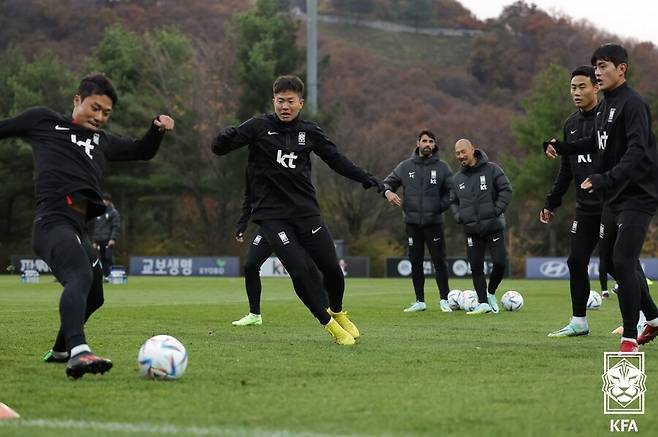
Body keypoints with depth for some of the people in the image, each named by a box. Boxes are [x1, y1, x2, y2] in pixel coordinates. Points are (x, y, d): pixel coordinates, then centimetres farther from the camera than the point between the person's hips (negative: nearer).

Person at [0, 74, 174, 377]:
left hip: (77, 227, 9)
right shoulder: (43, 121, 14)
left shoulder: (101, 141, 29)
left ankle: (60, 351, 45)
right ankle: (78, 352, -55)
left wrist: (158, 130, 20)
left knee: (93, 296, 22)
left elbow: (143, 151, 39)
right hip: (54, 219, -9)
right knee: (81, 276, -34)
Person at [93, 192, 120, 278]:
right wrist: (95, 241, 17)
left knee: (109, 258, -12)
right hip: (99, 241, 6)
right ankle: (105, 275, 6)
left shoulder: (113, 212, 2)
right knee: (102, 259, 3)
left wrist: (113, 239, -18)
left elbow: (116, 227, -7)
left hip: (108, 241, -6)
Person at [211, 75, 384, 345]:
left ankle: (337, 312, 30)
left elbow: (336, 160, 18)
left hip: (305, 211, 3)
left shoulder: (309, 132, 6)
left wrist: (366, 178, 12)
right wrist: (226, 138, -28)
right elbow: (219, 149, -6)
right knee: (300, 269, -15)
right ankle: (329, 324, 3)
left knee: (331, 266, -1)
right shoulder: (259, 127, -3)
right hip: (271, 215, -3)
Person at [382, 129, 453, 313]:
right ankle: (420, 301, 13)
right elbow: (388, 182, 11)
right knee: (416, 262, 6)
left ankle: (444, 300, 3)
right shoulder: (405, 166, 6)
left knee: (439, 261, -3)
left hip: (434, 222, -2)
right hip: (412, 222, 2)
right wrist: (388, 192, -11)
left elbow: (452, 192, 4)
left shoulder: (442, 167, 2)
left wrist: (440, 206, -9)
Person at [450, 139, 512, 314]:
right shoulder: (457, 178, 11)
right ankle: (483, 303, 7)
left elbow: (506, 190, -4)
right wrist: (458, 216, 1)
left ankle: (491, 293, 16)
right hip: (471, 230, 4)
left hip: (493, 226, -3)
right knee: (476, 267, 0)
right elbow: (453, 201, 20)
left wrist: (497, 209, -14)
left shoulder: (491, 169, -2)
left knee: (500, 262, -8)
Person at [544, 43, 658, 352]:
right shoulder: (604, 106, 12)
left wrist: (606, 179, -38)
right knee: (615, 262, 16)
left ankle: (630, 338, -10)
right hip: (613, 198, 10)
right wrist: (562, 147, 15)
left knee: (623, 261, -16)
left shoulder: (632, 104, -16)